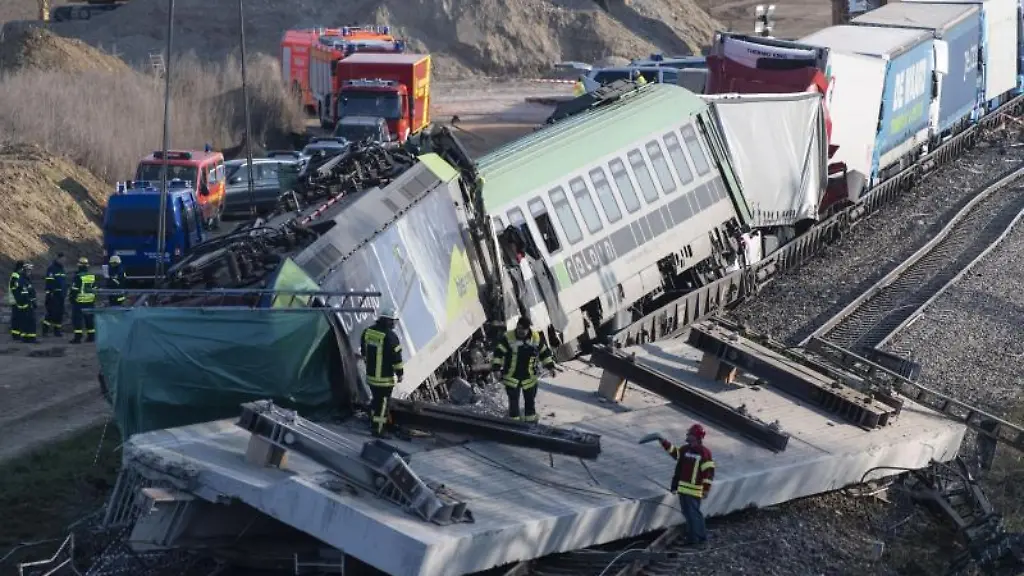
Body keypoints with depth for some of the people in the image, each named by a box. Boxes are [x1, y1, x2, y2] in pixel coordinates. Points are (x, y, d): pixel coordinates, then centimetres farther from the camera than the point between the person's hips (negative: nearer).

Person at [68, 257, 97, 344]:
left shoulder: (78, 277, -13)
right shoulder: (92, 276, 7)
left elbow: (74, 289, -13)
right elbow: (94, 289, 14)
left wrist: (70, 297, -2)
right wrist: (94, 299, 23)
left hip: (79, 301, -6)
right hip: (90, 301, 6)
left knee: (77, 319, -4)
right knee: (89, 318, 14)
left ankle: (78, 337, -8)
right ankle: (91, 336, 17)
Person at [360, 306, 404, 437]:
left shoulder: (368, 331, 4)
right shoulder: (390, 336, -19)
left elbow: (364, 351, 16)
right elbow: (396, 356, -16)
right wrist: (400, 373, -6)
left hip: (371, 374, 7)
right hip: (385, 377, -7)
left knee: (376, 398, 23)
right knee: (382, 402, 2)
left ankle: (373, 422, 32)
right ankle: (378, 429, 4)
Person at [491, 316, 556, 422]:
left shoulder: (536, 338, -4)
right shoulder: (508, 338, -13)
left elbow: (544, 352, 8)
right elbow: (499, 352, -11)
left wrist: (550, 365, 5)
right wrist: (496, 366, -20)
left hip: (529, 377, 3)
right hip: (512, 377, -3)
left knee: (530, 400, 14)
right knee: (513, 401, 1)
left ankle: (531, 420, 29)